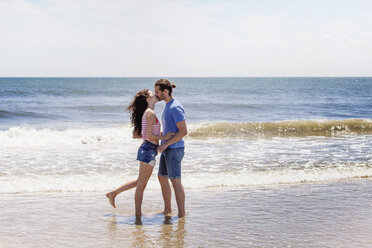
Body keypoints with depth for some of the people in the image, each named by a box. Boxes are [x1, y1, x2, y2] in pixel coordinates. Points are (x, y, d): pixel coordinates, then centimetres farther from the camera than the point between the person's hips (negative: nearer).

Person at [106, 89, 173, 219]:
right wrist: (163, 137, -9)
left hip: (146, 149, 10)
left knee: (140, 182, 21)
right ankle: (138, 215, 6)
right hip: (149, 150, -10)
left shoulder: (145, 113, 15)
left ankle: (113, 193, 26)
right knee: (141, 185, -1)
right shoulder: (150, 113, -14)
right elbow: (149, 136, -20)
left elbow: (135, 134, 18)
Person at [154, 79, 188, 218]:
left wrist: (165, 144, -20)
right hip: (167, 149, 10)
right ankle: (167, 210, 28)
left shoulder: (175, 107, -17)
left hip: (174, 149, -10)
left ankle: (181, 214, 0)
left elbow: (183, 131, -21)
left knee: (175, 181, -6)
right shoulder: (167, 106, 14)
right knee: (162, 177, 16)